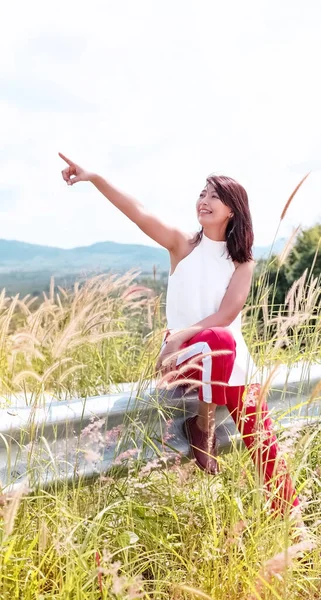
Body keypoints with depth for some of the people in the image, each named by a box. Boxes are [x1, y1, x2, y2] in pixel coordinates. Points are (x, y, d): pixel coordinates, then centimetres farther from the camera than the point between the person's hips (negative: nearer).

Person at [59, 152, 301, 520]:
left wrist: (184, 335, -24)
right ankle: (203, 423, -16)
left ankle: (289, 516, 11)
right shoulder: (182, 245, 1)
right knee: (219, 341, -37)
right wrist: (94, 178, -26)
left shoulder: (242, 262, 4)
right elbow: (137, 212, -13)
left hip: (232, 360, 2)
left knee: (263, 443, -6)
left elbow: (227, 314, -10)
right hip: (183, 354, -2)